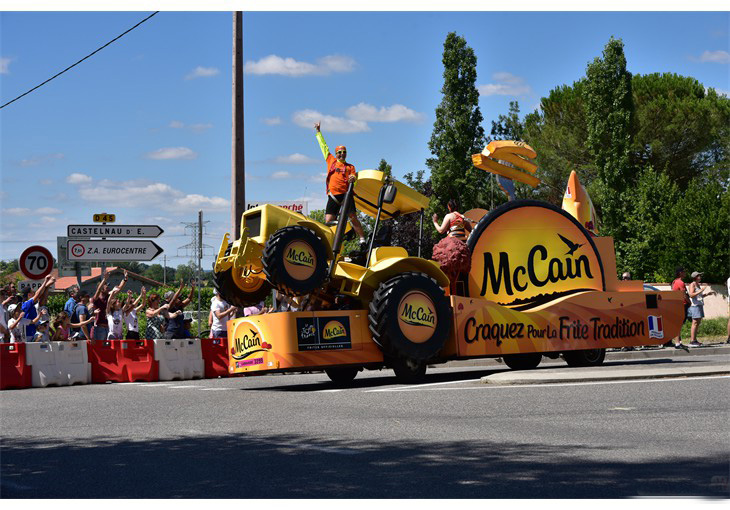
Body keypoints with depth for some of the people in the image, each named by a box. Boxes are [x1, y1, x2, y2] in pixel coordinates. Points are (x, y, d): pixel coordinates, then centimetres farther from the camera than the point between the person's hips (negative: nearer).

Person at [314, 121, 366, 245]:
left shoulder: (350, 167, 14)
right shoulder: (331, 161, 19)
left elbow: (353, 179, 4)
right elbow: (324, 146, 28)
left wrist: (353, 179, -21)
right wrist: (318, 132, 34)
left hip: (346, 194, -2)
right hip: (333, 195, 2)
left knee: (353, 217, -11)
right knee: (329, 221, -6)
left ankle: (362, 240, -11)